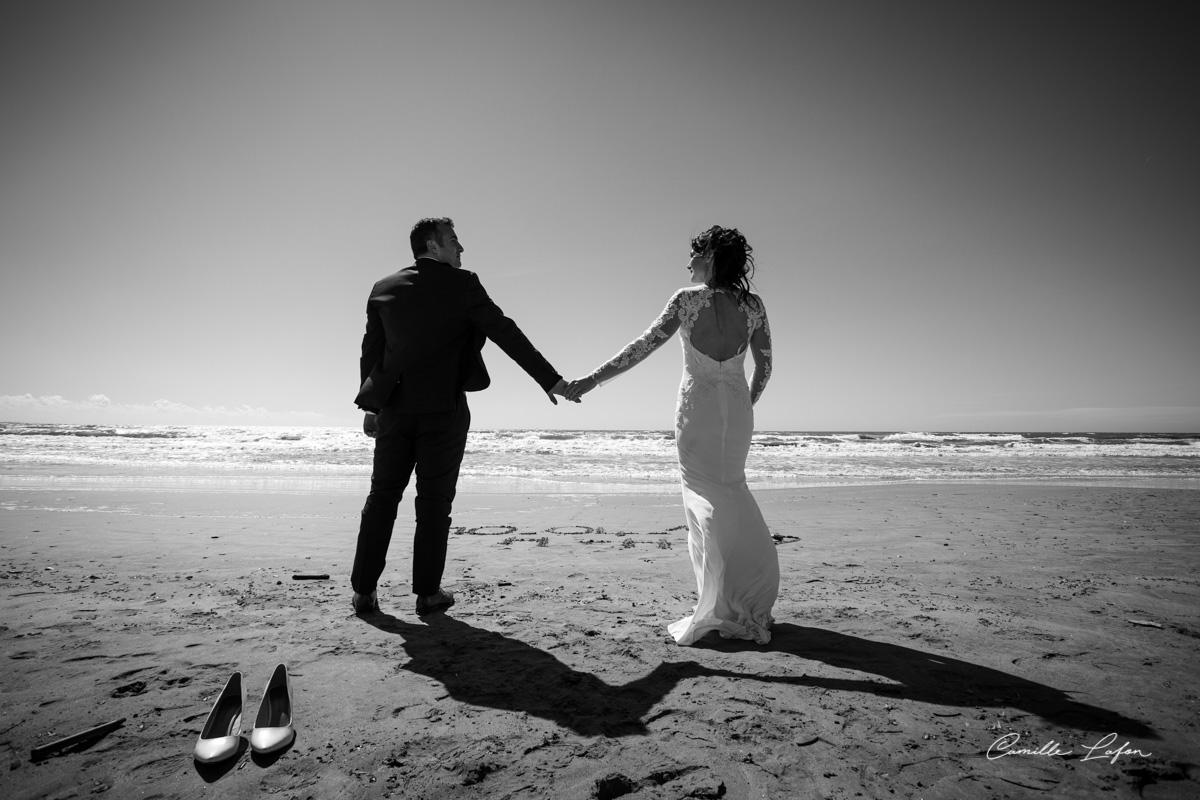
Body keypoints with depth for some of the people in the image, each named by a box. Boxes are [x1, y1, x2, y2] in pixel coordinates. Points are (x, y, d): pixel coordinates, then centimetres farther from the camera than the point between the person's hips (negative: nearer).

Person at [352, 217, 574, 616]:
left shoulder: (384, 289, 8)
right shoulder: (462, 284, -5)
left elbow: (370, 352, 11)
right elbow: (505, 332, -10)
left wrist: (372, 405, 18)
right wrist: (550, 380, -10)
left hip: (395, 410, 4)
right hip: (444, 411, -4)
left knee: (382, 497, 11)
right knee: (434, 501, 5)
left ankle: (364, 591, 15)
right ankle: (428, 593, 12)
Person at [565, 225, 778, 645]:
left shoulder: (687, 299, -7)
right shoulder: (753, 305, 3)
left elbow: (643, 346, -8)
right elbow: (764, 365, 6)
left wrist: (591, 379, -3)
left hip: (697, 408, -4)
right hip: (737, 409, 4)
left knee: (706, 500, 4)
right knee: (730, 493, 17)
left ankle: (722, 606, 6)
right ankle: (742, 605, 24)